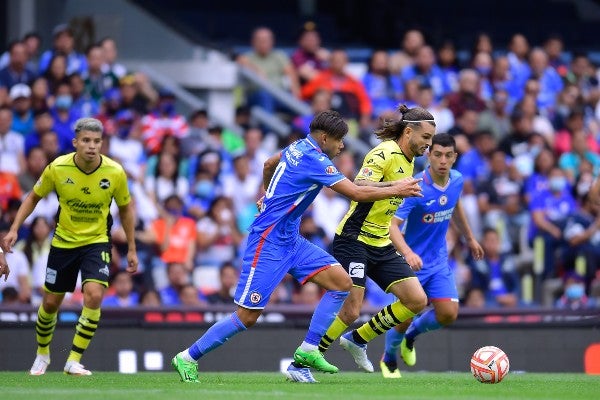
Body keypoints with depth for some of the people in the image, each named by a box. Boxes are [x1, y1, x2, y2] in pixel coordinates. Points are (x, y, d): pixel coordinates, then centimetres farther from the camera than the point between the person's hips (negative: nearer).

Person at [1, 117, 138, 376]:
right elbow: (34, 197, 2)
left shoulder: (115, 173, -15)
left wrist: (131, 249, 5)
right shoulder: (57, 168, -16)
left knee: (94, 295, -23)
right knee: (50, 303, 8)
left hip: (96, 241, -1)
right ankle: (42, 353, 37)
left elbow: (125, 209, 2)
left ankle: (74, 361, -12)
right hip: (63, 242, 1)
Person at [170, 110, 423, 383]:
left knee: (341, 282, -2)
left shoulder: (299, 147, 8)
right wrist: (397, 190, -10)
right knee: (247, 317, -7)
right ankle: (188, 358, 7)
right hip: (268, 244, -10)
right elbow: (356, 193, -20)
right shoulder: (313, 160, -19)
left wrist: (269, 195, 44)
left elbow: (269, 164, 29)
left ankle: (308, 352, 0)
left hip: (290, 240, 10)